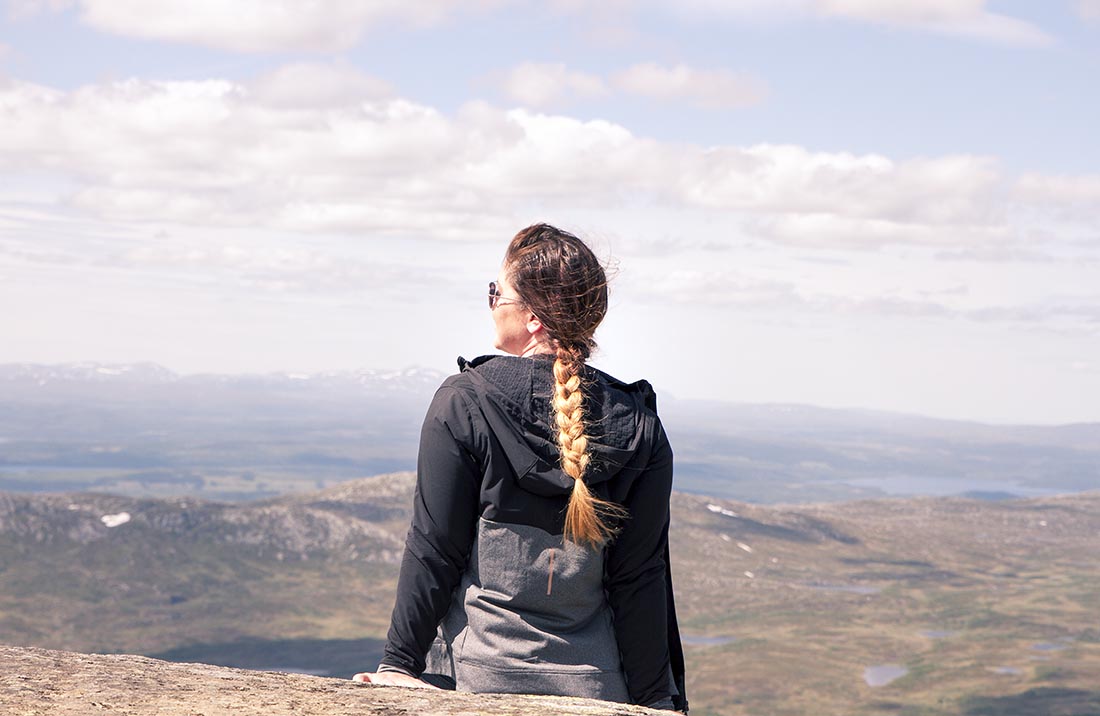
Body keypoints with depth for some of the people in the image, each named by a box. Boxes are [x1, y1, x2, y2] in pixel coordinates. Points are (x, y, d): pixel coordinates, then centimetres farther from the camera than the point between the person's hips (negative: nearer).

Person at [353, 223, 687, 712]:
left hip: (477, 676, -2)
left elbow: (433, 552, -8)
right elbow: (641, 580, -2)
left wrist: (399, 663, -1)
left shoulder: (463, 403, -10)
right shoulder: (639, 428, -3)